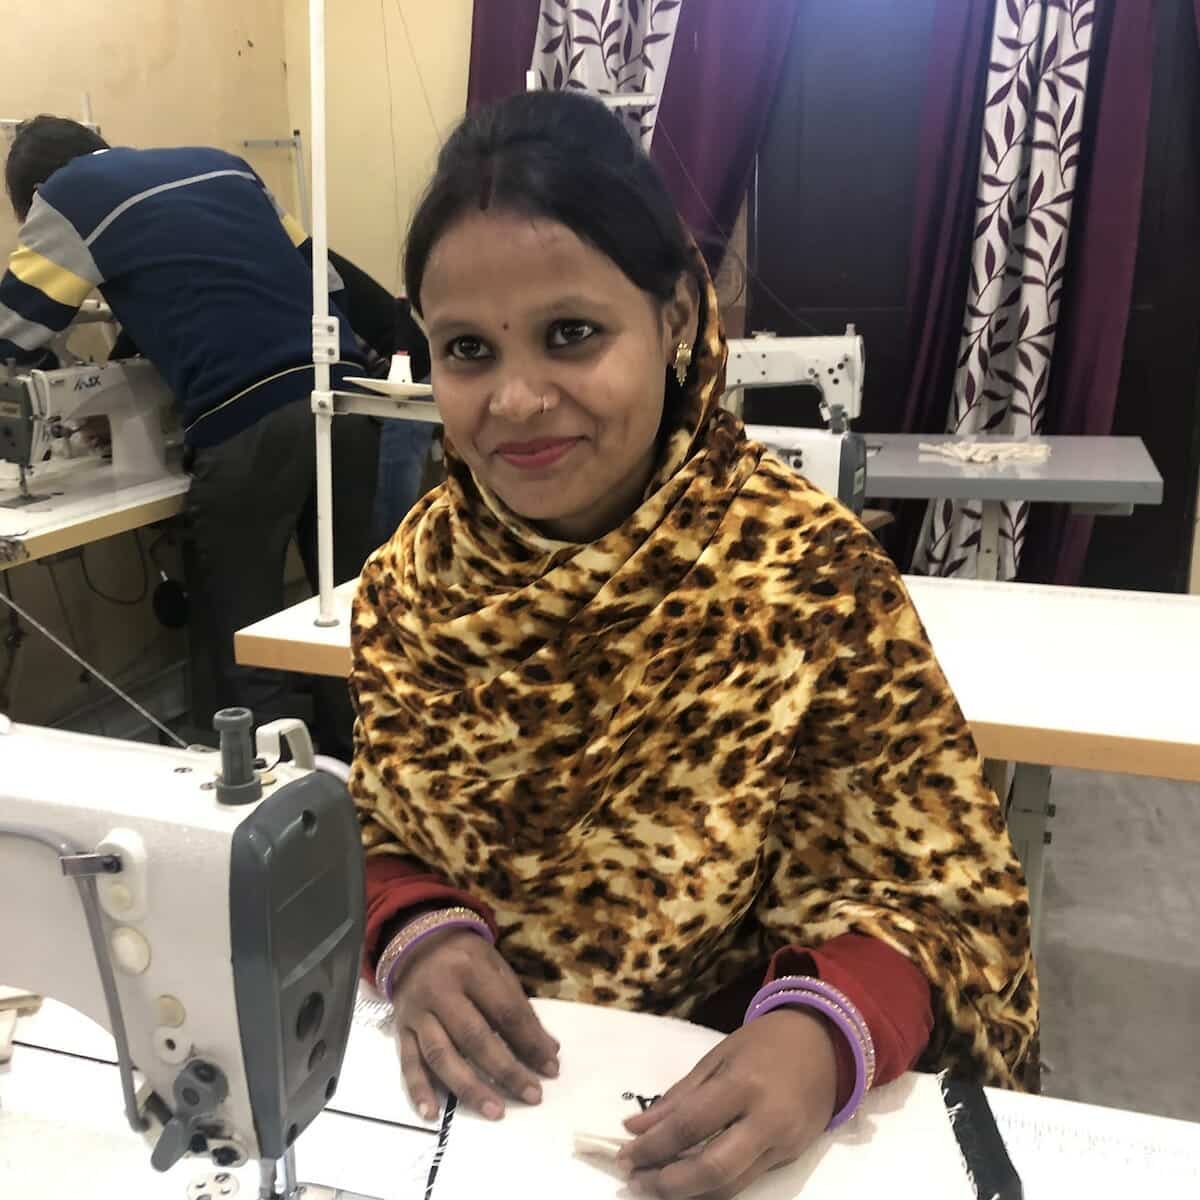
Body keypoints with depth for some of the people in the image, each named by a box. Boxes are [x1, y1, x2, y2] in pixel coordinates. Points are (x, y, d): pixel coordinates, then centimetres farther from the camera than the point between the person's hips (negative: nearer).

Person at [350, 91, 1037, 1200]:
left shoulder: (806, 573, -17)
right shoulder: (412, 575, -5)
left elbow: (940, 889, -13)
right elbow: (375, 836, 2)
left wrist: (818, 1038, -31)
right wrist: (421, 938, -18)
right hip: (465, 1096, 4)